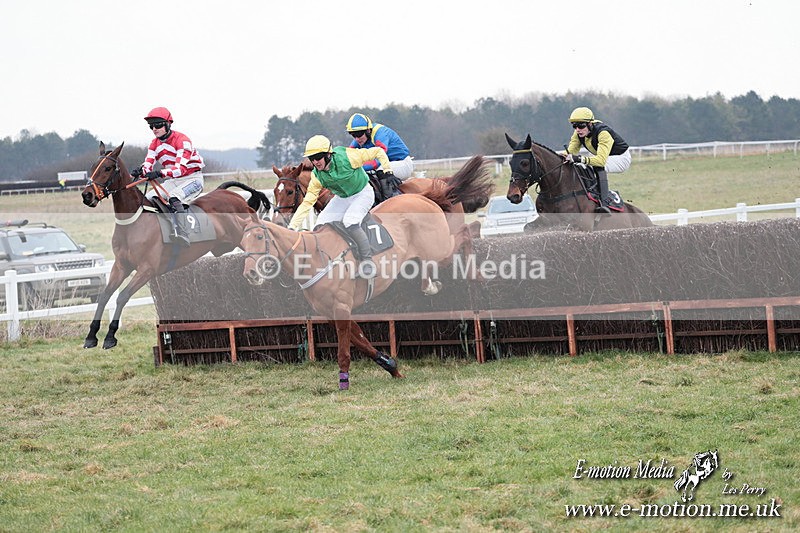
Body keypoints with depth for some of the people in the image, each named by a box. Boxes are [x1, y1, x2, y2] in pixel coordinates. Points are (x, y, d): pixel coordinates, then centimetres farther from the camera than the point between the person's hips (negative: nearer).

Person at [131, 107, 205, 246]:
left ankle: (182, 235, -44)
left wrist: (159, 173, -47)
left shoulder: (182, 140, -21)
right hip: (173, 181, 8)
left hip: (192, 178, -8)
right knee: (148, 199, -7)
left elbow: (181, 168, -32)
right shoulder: (155, 144, 4)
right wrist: (141, 171, -33)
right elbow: (148, 164, -7)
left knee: (174, 198, -35)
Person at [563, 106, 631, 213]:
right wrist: (563, 158, -40)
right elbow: (570, 152, -16)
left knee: (599, 167, -37)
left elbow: (601, 160, -47)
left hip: (621, 158, -8)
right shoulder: (578, 134, -13)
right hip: (602, 157, 8)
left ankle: (604, 203, -43)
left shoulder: (603, 133, -36)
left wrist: (580, 159, -59)